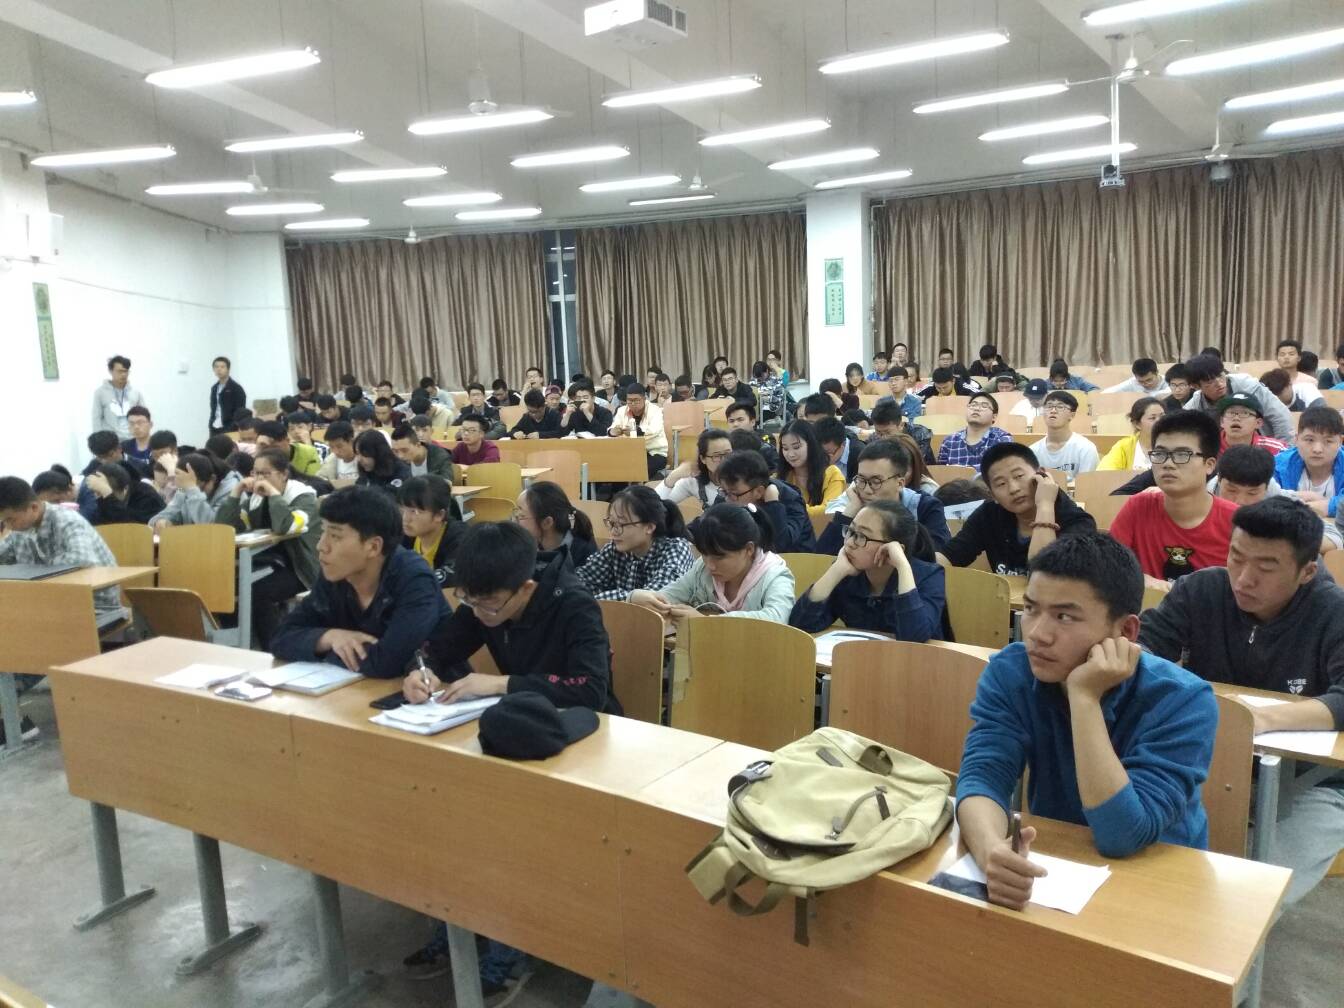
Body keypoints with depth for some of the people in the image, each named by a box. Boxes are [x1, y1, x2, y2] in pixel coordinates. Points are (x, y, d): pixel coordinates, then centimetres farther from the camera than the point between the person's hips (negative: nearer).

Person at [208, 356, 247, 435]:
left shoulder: (237, 389, -6)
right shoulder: (214, 388, 16)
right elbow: (213, 409, 21)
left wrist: (230, 429, -17)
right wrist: (211, 426, 11)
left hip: (230, 430, -7)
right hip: (215, 429, 7)